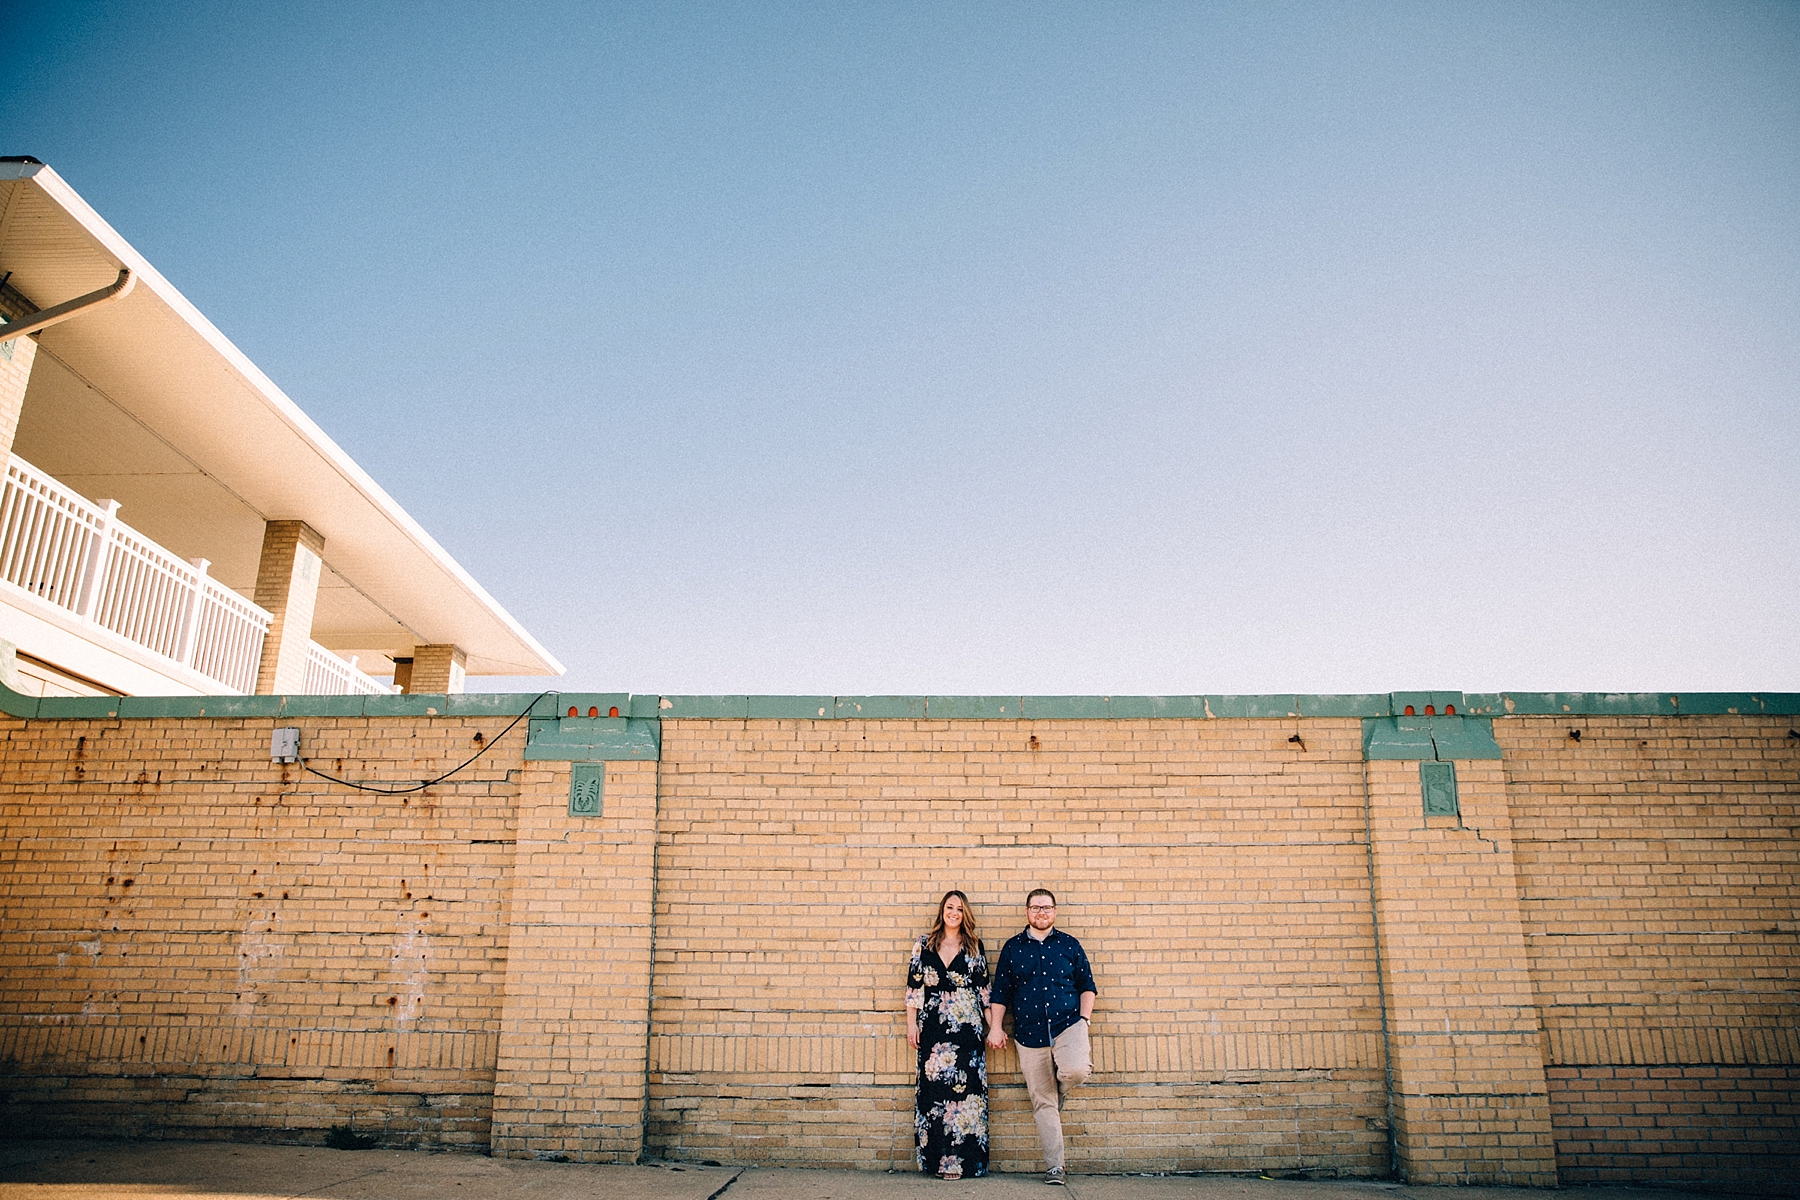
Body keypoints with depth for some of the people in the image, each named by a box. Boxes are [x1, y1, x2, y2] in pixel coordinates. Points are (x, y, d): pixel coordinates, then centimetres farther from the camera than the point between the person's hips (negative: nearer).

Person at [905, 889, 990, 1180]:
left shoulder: (974, 947, 7)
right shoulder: (924, 945, 7)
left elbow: (983, 988, 7)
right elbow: (914, 985, 7)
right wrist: (911, 1024, 3)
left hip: (966, 1025, 0)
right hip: (932, 1027, 0)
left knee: (964, 1085, -4)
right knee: (934, 1086, -1)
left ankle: (961, 1158, 4)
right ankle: (937, 1159, 8)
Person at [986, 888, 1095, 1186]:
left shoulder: (1069, 945, 10)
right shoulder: (1012, 947, 9)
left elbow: (1086, 984, 12)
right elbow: (1000, 991, 10)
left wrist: (1085, 1018, -1)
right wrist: (995, 1027, 3)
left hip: (1068, 1024, 0)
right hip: (1030, 1033, 0)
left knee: (1076, 1071, -28)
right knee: (1043, 1102, 1)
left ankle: (1059, 1090, 9)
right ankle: (1053, 1167, 11)